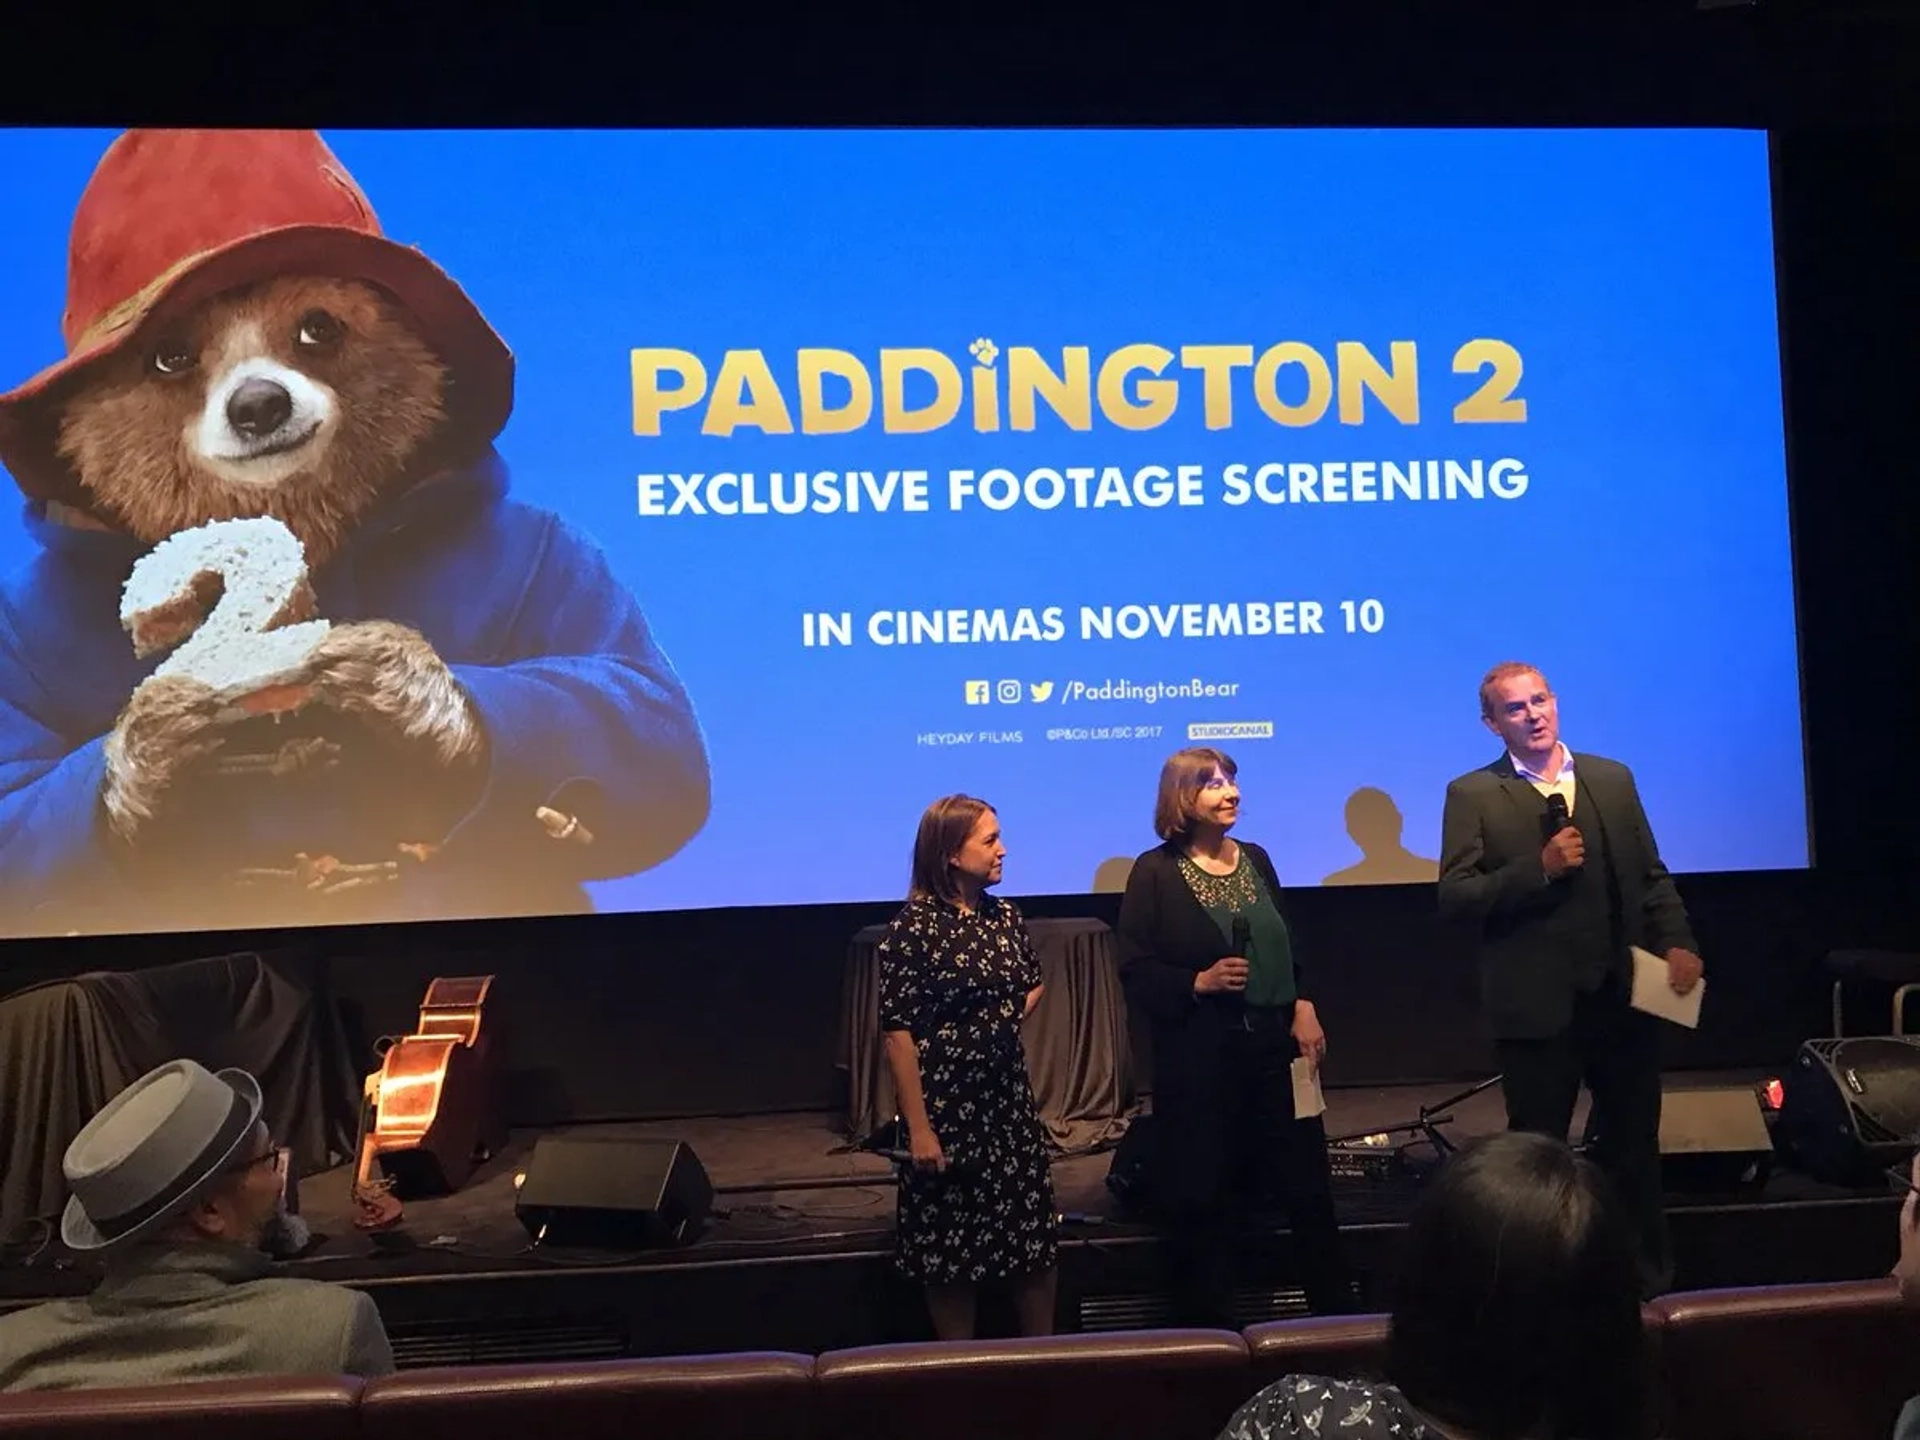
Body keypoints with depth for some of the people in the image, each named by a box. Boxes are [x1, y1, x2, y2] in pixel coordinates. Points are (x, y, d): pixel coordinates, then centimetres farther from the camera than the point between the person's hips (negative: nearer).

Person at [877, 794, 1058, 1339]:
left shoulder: (1005, 916, 3)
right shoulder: (914, 926, -15)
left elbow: (1032, 987, 21)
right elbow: (897, 1031, -16)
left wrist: (997, 1030, 5)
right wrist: (918, 1127, -18)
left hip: (1010, 1098, 6)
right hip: (946, 1104, -5)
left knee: (1035, 1234, 11)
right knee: (951, 1243, 8)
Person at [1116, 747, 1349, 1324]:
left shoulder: (1255, 859, 10)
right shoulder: (1155, 872, -6)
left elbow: (1286, 949, 16)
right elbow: (1136, 972, -8)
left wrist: (1304, 1007, 2)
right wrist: (1198, 982, -21)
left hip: (1273, 1045, 5)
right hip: (1198, 1056, -4)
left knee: (1308, 1185, 8)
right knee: (1203, 1199, 5)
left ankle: (1338, 1316, 23)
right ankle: (1213, 1330, 22)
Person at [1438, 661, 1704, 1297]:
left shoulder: (1613, 778, 9)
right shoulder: (1473, 794, -4)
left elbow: (1652, 877, 10)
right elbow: (1454, 897, -12)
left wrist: (1677, 943, -5)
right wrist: (1539, 869, -21)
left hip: (1623, 996, 4)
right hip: (1537, 1005, -3)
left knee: (1634, 1146, 16)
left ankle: (1650, 1279, 33)